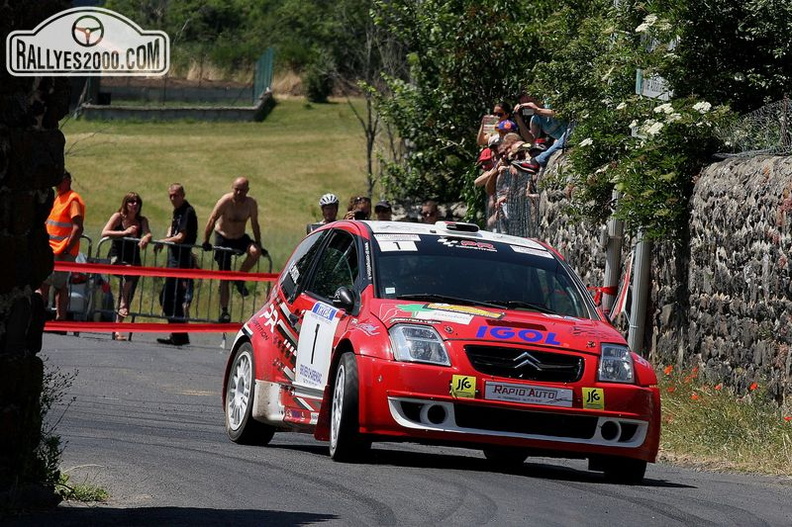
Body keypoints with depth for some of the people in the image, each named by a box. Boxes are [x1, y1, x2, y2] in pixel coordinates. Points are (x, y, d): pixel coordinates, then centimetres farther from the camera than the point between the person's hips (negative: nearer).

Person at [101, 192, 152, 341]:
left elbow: (148, 234, -8)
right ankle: (123, 305, -30)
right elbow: (104, 233, -13)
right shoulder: (118, 217, -1)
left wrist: (145, 239, -32)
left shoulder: (142, 220, 8)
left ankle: (117, 329, 2)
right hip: (116, 259, -4)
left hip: (133, 260, 4)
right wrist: (125, 232, -20)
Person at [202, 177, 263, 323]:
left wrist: (259, 245, 5)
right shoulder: (225, 201, -19)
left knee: (255, 252, -30)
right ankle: (224, 311, 4)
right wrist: (206, 242, -15)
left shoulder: (251, 204, -9)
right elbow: (212, 220, -15)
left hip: (240, 239, 3)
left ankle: (239, 279, -8)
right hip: (223, 238, -3)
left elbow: (254, 225, 2)